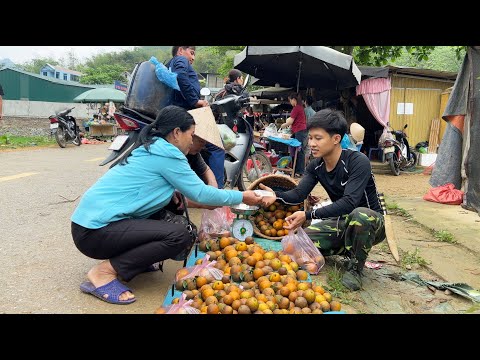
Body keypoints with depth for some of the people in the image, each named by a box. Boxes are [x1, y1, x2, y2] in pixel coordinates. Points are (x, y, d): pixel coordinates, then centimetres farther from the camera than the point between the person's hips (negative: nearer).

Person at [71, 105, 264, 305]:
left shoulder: (151, 149, 15)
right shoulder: (167, 153, -12)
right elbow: (200, 193, -8)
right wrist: (241, 197, 3)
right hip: (95, 230, -10)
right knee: (180, 236, -16)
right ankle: (105, 272, -10)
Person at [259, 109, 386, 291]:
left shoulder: (358, 161, -26)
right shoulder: (316, 166, -4)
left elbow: (349, 202, -37)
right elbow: (298, 194, -14)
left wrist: (308, 215, -45)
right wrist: (276, 195, -36)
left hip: (370, 221, -6)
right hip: (341, 222, 6)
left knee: (360, 215, -42)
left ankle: (355, 267, -14)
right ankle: (348, 249, 9)